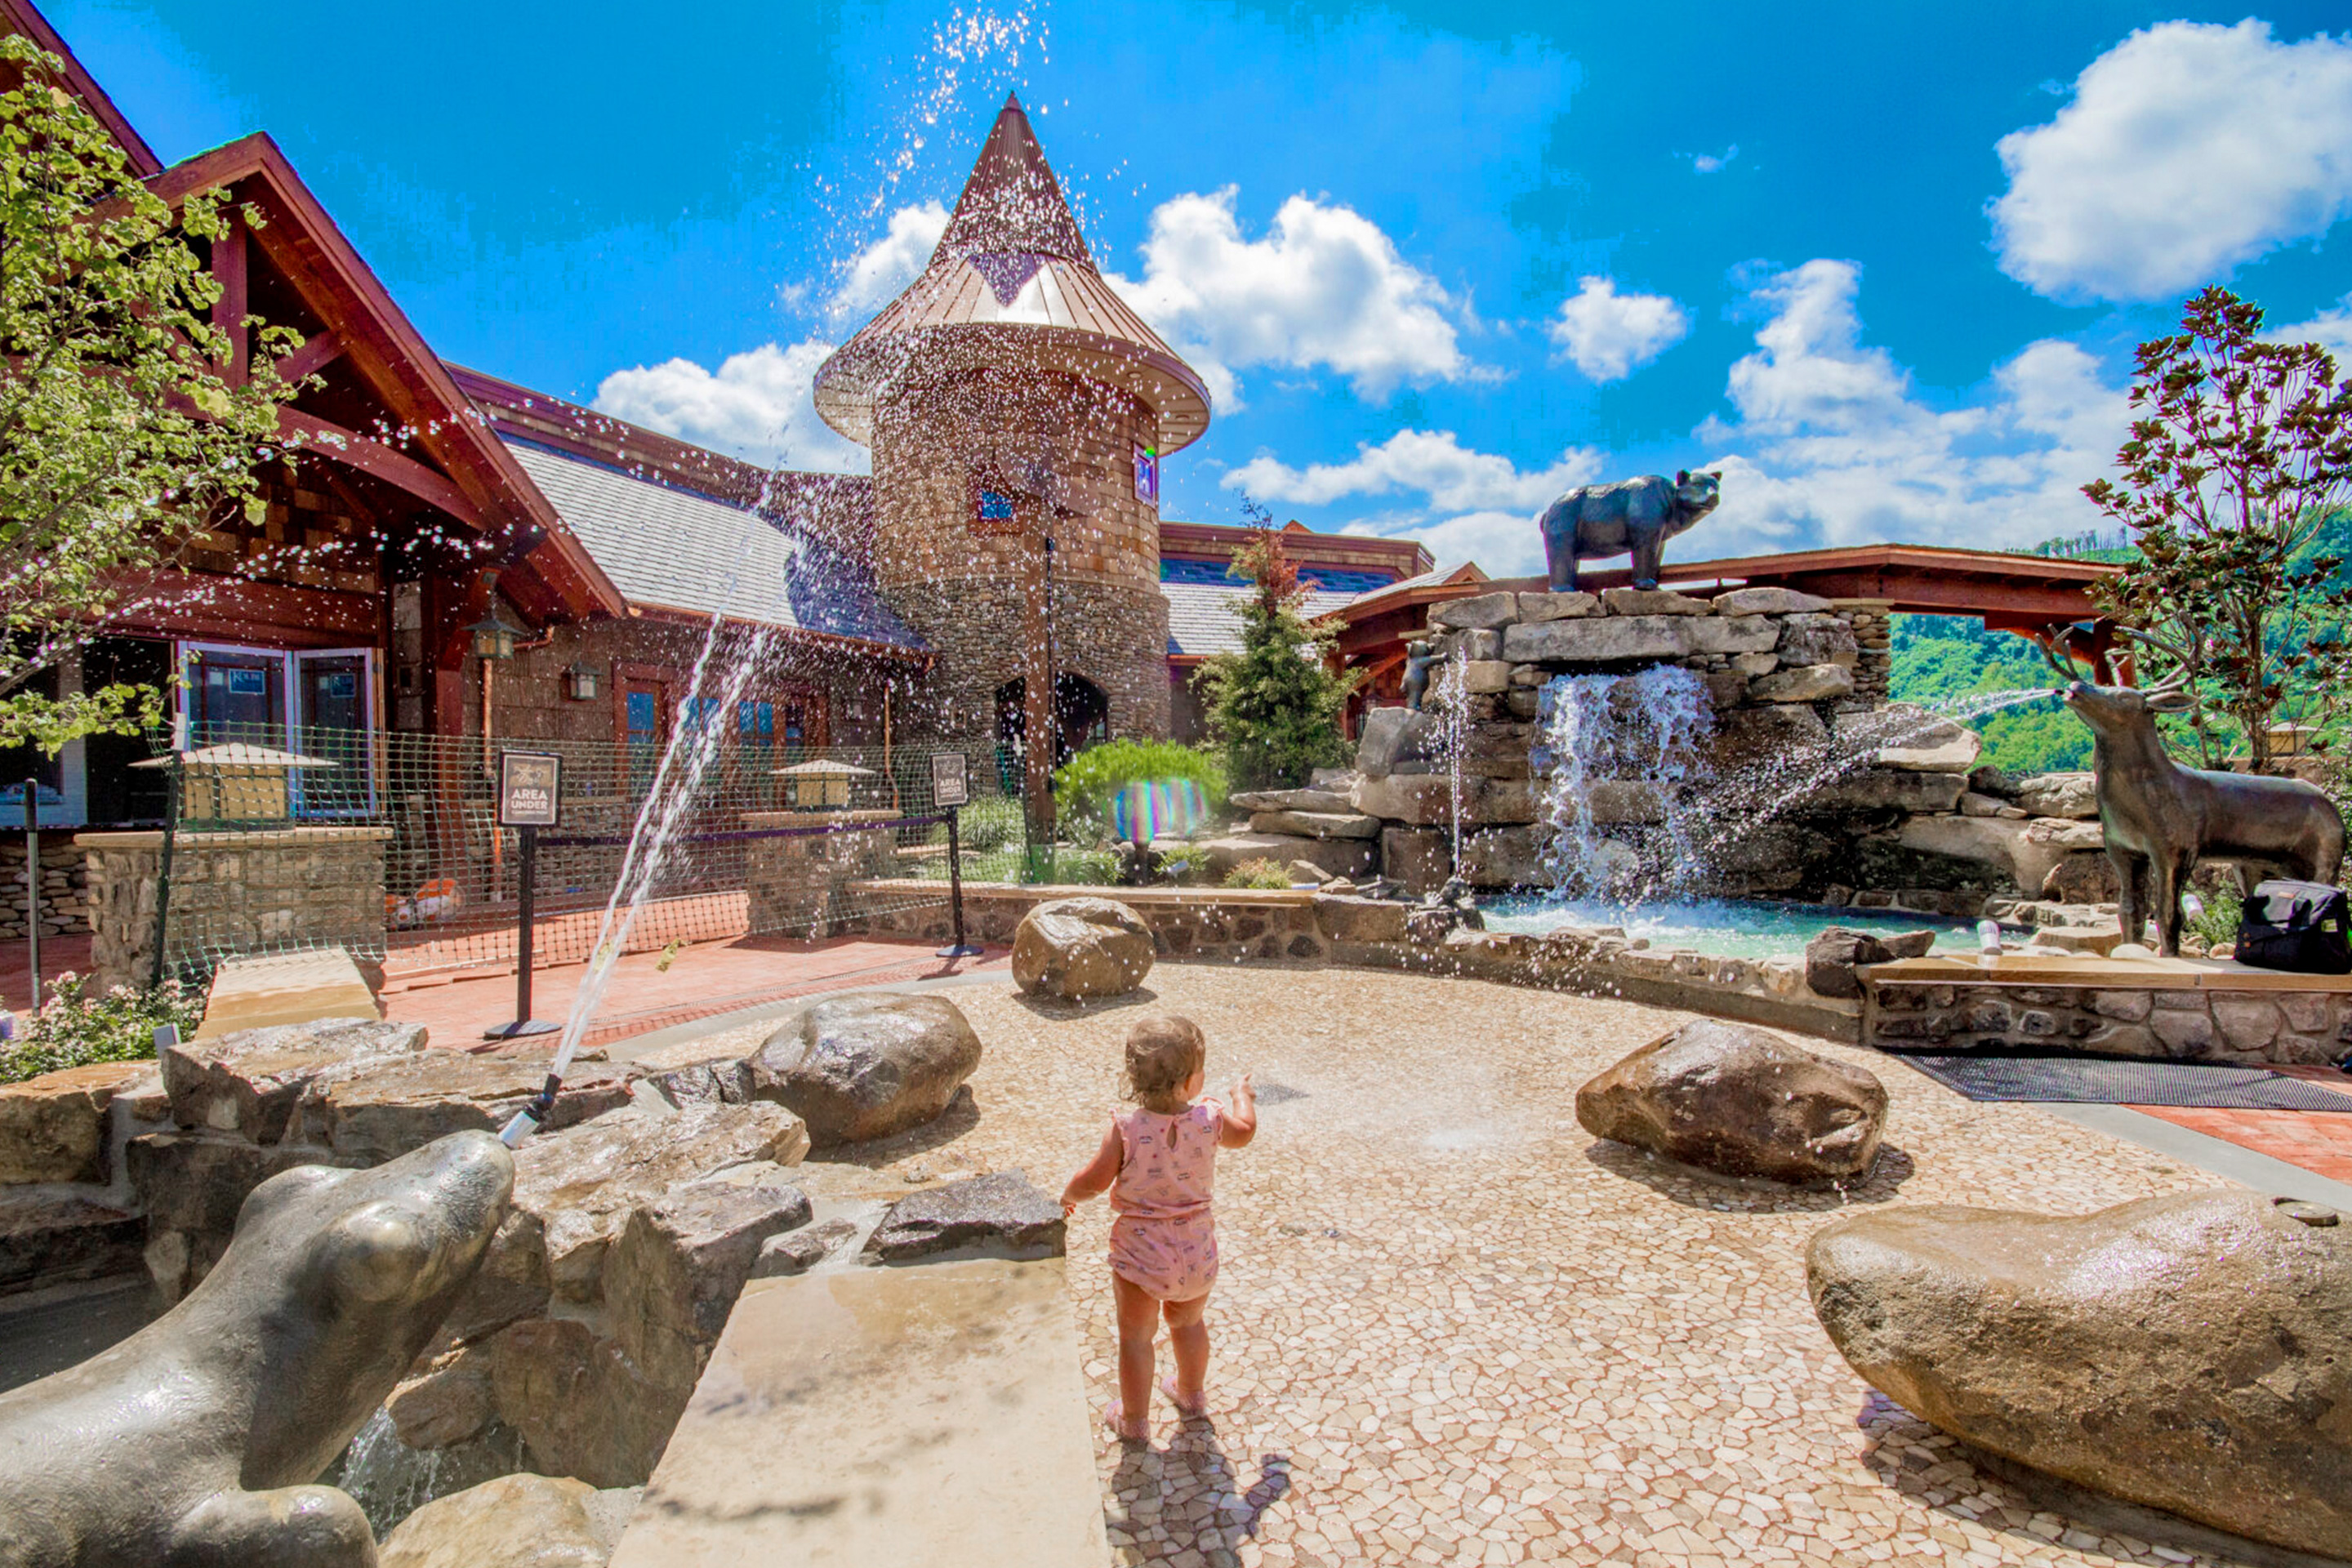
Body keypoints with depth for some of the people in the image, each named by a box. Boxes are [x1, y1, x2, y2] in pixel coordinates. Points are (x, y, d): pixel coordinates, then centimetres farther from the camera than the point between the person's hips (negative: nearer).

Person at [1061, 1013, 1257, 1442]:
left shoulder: (1125, 1129, -24)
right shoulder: (1211, 1119, -15)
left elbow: (1095, 1181, -17)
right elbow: (1244, 1131, 7)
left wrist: (1068, 1194, 6)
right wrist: (1242, 1094, 28)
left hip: (1141, 1254, -3)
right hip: (1196, 1250, 3)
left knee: (1136, 1335, 18)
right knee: (1188, 1322, 28)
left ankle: (1133, 1420, 35)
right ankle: (1192, 1393, 51)